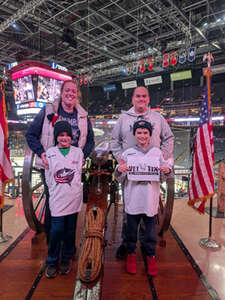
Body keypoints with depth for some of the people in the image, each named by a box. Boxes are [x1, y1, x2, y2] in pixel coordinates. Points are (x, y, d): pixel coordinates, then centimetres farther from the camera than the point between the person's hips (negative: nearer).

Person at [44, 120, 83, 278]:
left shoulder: (78, 152, 4)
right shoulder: (50, 152, 3)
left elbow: (79, 173, 5)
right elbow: (48, 177, 5)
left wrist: (71, 187, -1)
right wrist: (56, 191, 2)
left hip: (74, 198, 1)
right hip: (57, 199, -1)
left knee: (70, 230, 11)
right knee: (56, 230, -2)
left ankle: (66, 260, 28)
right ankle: (52, 262, 18)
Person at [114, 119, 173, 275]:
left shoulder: (157, 152, 4)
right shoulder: (128, 153, 2)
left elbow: (164, 173, 8)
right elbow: (119, 179, 3)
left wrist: (168, 170, -13)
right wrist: (119, 171, -18)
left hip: (151, 199, 0)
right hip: (133, 199, 0)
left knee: (151, 229, 11)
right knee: (132, 228, 13)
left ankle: (151, 256, 32)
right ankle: (131, 254, 34)